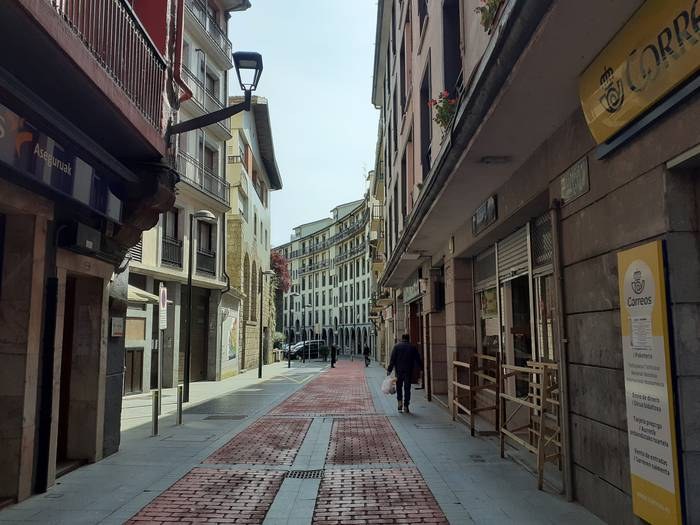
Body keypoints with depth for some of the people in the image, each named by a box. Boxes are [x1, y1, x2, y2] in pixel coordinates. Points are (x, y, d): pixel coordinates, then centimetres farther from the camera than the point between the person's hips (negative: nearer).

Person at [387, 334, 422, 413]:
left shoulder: (396, 346, 1)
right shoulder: (413, 347, 4)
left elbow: (392, 359, -4)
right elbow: (418, 359, 7)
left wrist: (389, 370, -3)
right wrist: (420, 368, 18)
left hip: (399, 370, -1)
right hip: (409, 371, 1)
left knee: (399, 387, 12)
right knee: (407, 388, 3)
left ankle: (400, 401, -3)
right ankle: (406, 406, 3)